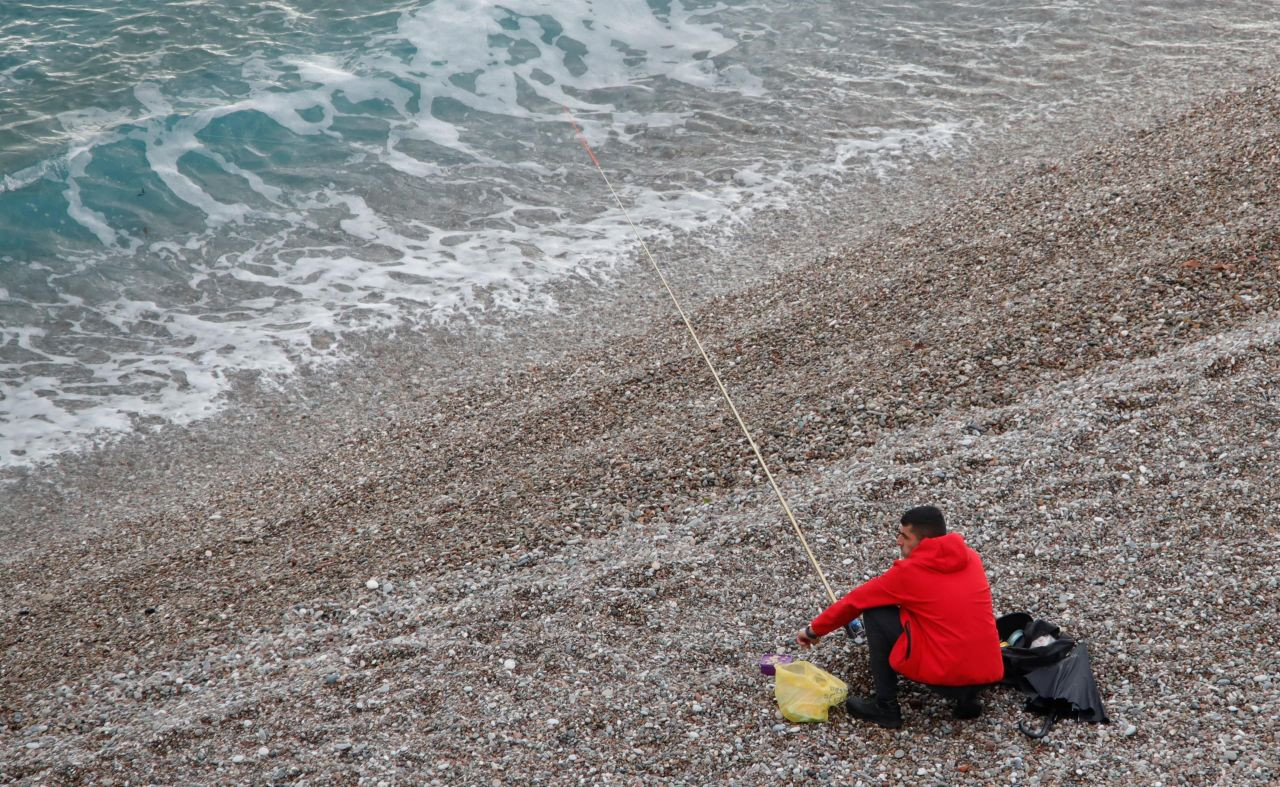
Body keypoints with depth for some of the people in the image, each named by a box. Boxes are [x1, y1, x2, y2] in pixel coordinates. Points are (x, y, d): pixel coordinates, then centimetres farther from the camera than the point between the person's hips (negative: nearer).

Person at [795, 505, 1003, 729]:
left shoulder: (909, 571, -5)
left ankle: (885, 707, 11)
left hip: (948, 675, -6)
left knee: (876, 614, 7)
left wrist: (815, 630, 22)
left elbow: (856, 601, 7)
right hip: (989, 675, 6)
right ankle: (968, 697, 17)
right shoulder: (971, 558, 11)